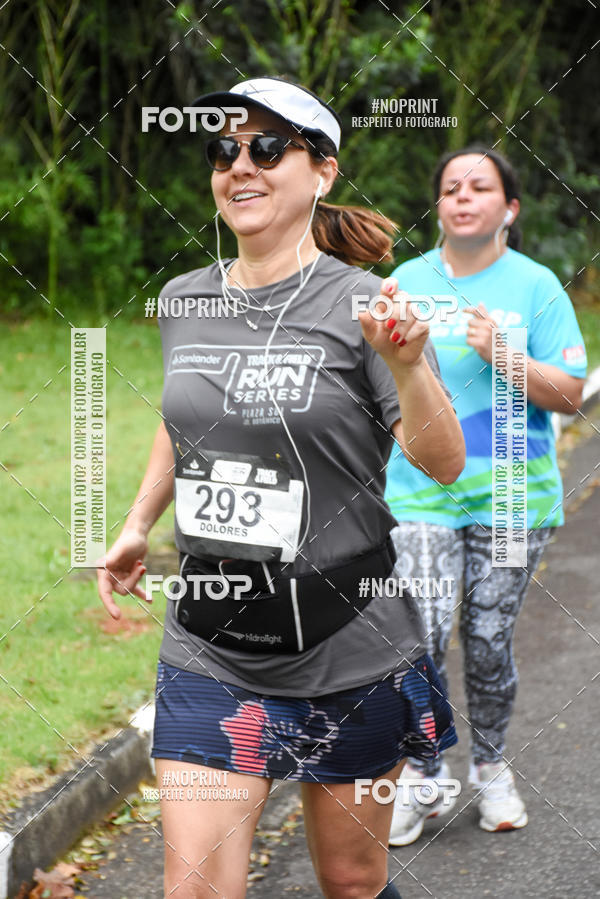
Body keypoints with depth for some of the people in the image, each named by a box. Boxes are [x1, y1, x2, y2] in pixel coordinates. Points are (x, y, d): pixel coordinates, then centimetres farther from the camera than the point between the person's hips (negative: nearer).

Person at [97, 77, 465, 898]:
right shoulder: (184, 300, 4)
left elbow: (445, 466, -15)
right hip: (209, 651, 3)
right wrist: (138, 524, 17)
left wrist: (406, 364, -31)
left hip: (348, 646, -3)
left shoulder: (358, 305, -9)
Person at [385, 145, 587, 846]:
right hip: (421, 492, 1)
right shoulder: (407, 281, 6)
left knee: (489, 643, 5)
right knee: (422, 640, -10)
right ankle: (422, 779, 7)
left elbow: (568, 396, -4)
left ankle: (490, 769, 28)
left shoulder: (535, 286, 0)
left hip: (510, 496, -1)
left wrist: (501, 353, -17)